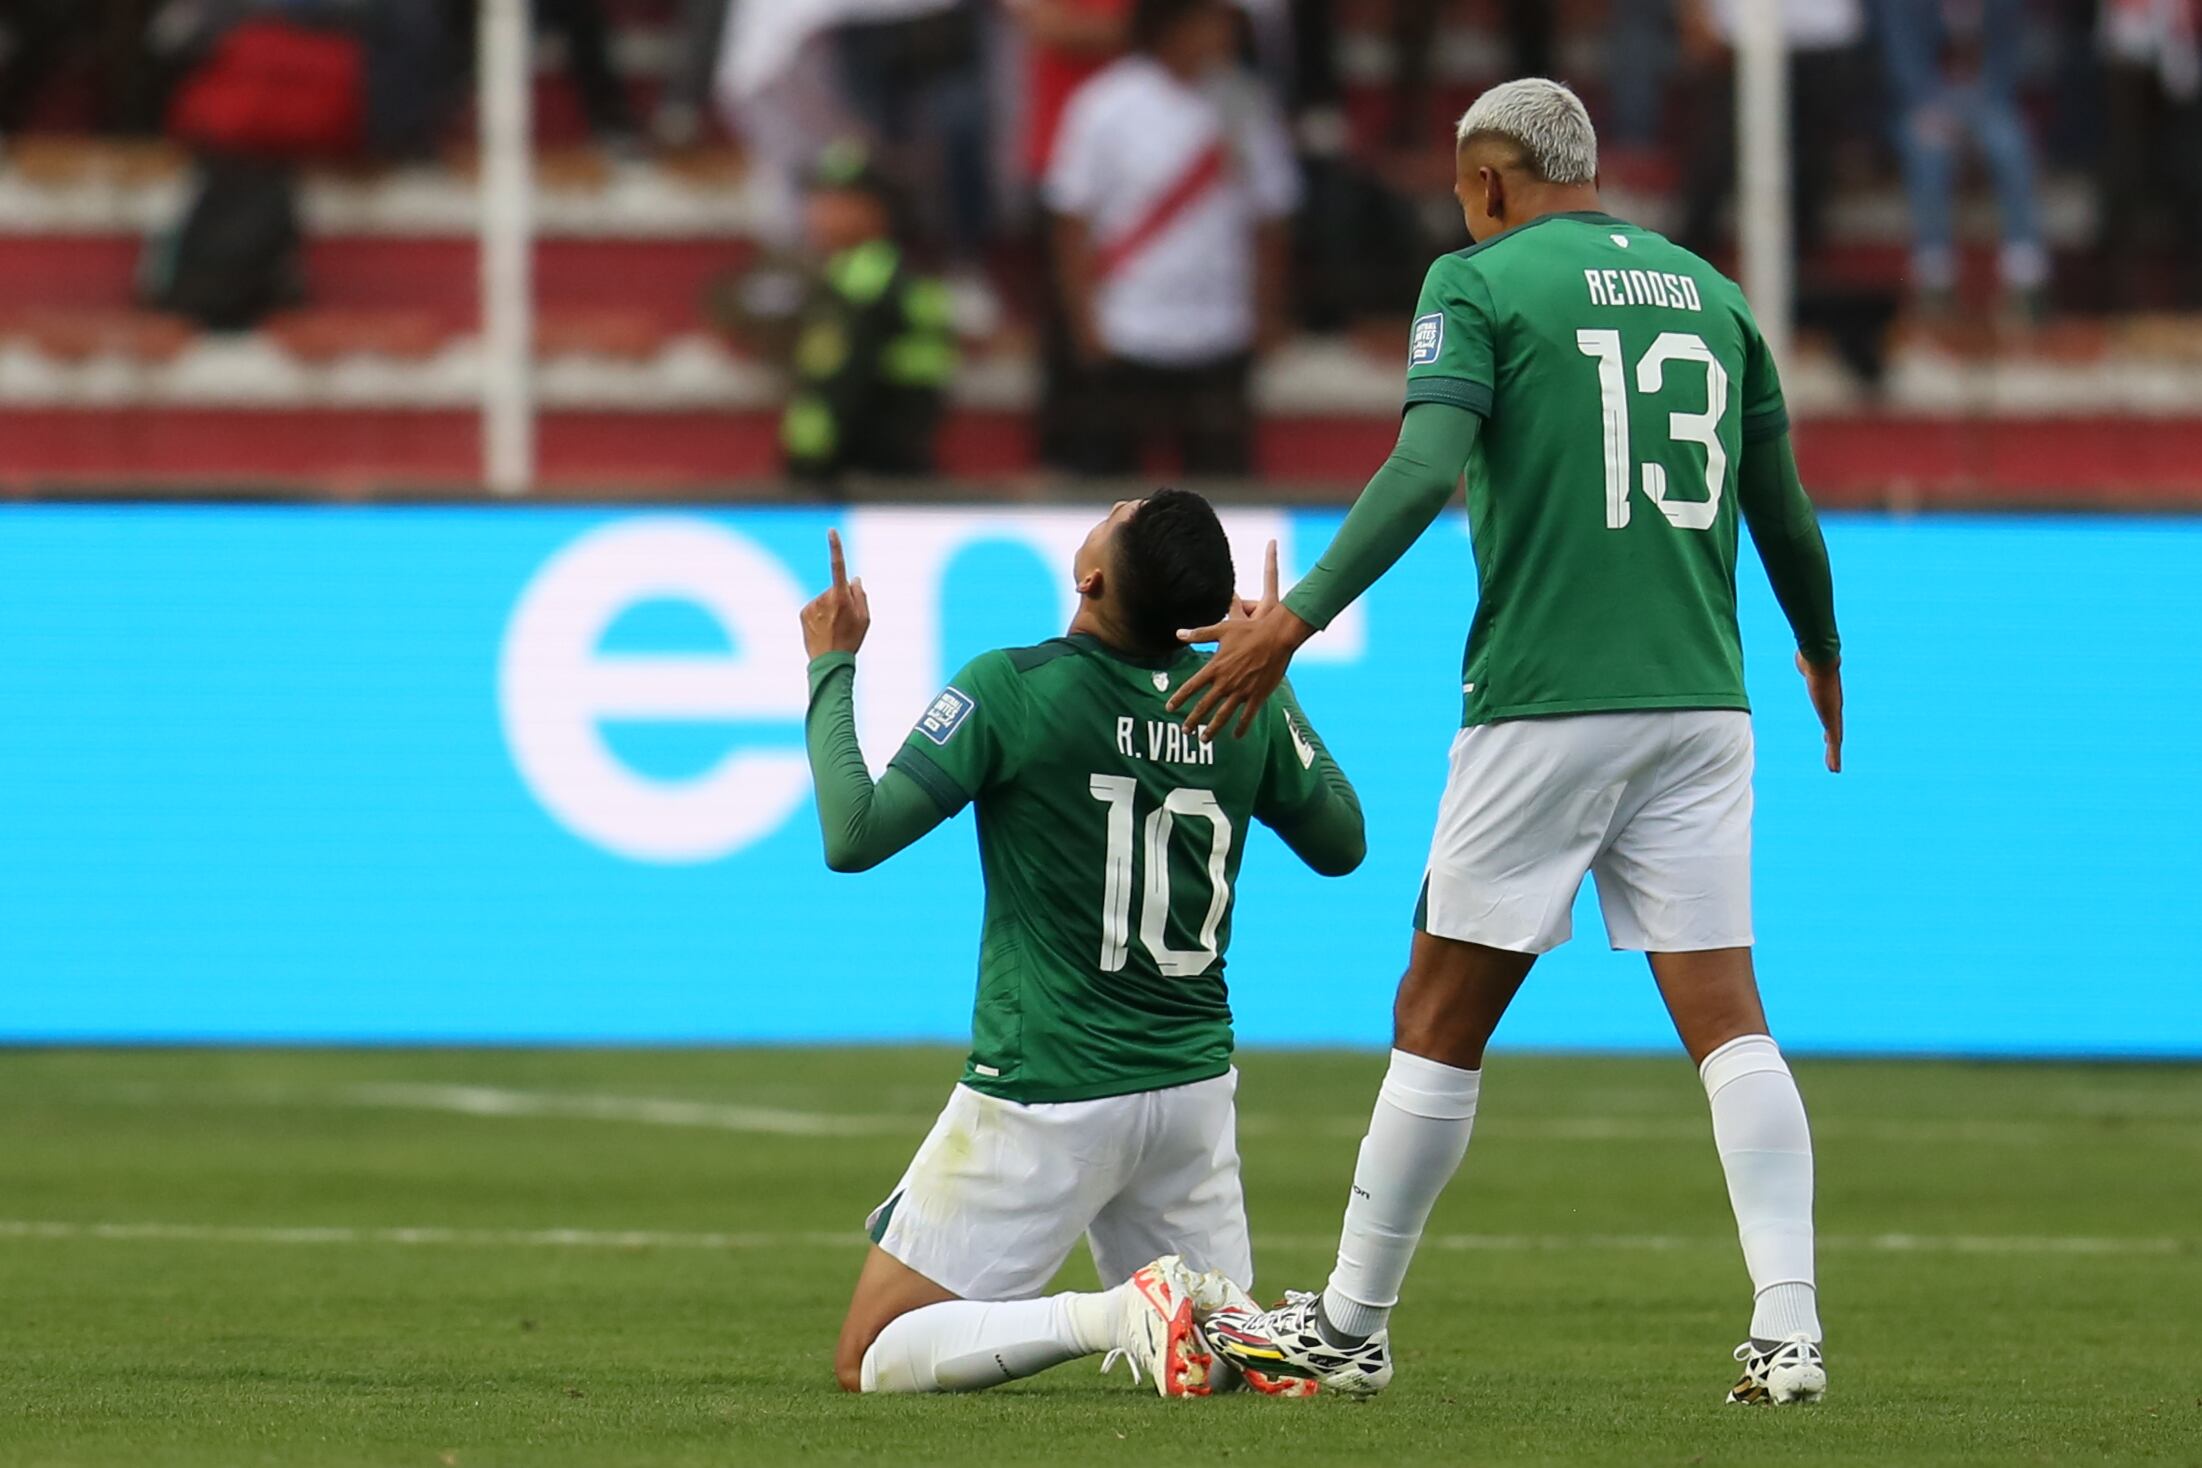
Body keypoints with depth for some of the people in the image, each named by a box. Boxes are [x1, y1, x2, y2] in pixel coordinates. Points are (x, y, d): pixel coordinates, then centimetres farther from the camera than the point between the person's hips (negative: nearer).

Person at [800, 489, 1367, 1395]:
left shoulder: (1012, 690, -16)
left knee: (871, 1362, 1)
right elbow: (1341, 843, 14)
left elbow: (853, 836, -17)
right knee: (1221, 1350, 23)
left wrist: (830, 669, -4)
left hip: (1046, 1096, -5)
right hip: (1195, 1083, 5)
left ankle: (1114, 1317, -21)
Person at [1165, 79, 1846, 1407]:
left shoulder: (1479, 284, -1)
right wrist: (1824, 656, 38)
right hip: (1699, 702, 4)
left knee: (1442, 1017, 5)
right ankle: (1788, 1329, -10)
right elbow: (1784, 513, 21)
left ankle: (1352, 1325, 13)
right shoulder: (1713, 294, 14)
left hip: (1543, 707, -4)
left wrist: (1294, 622, -16)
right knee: (1726, 1016, 2)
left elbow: (1426, 470, -16)